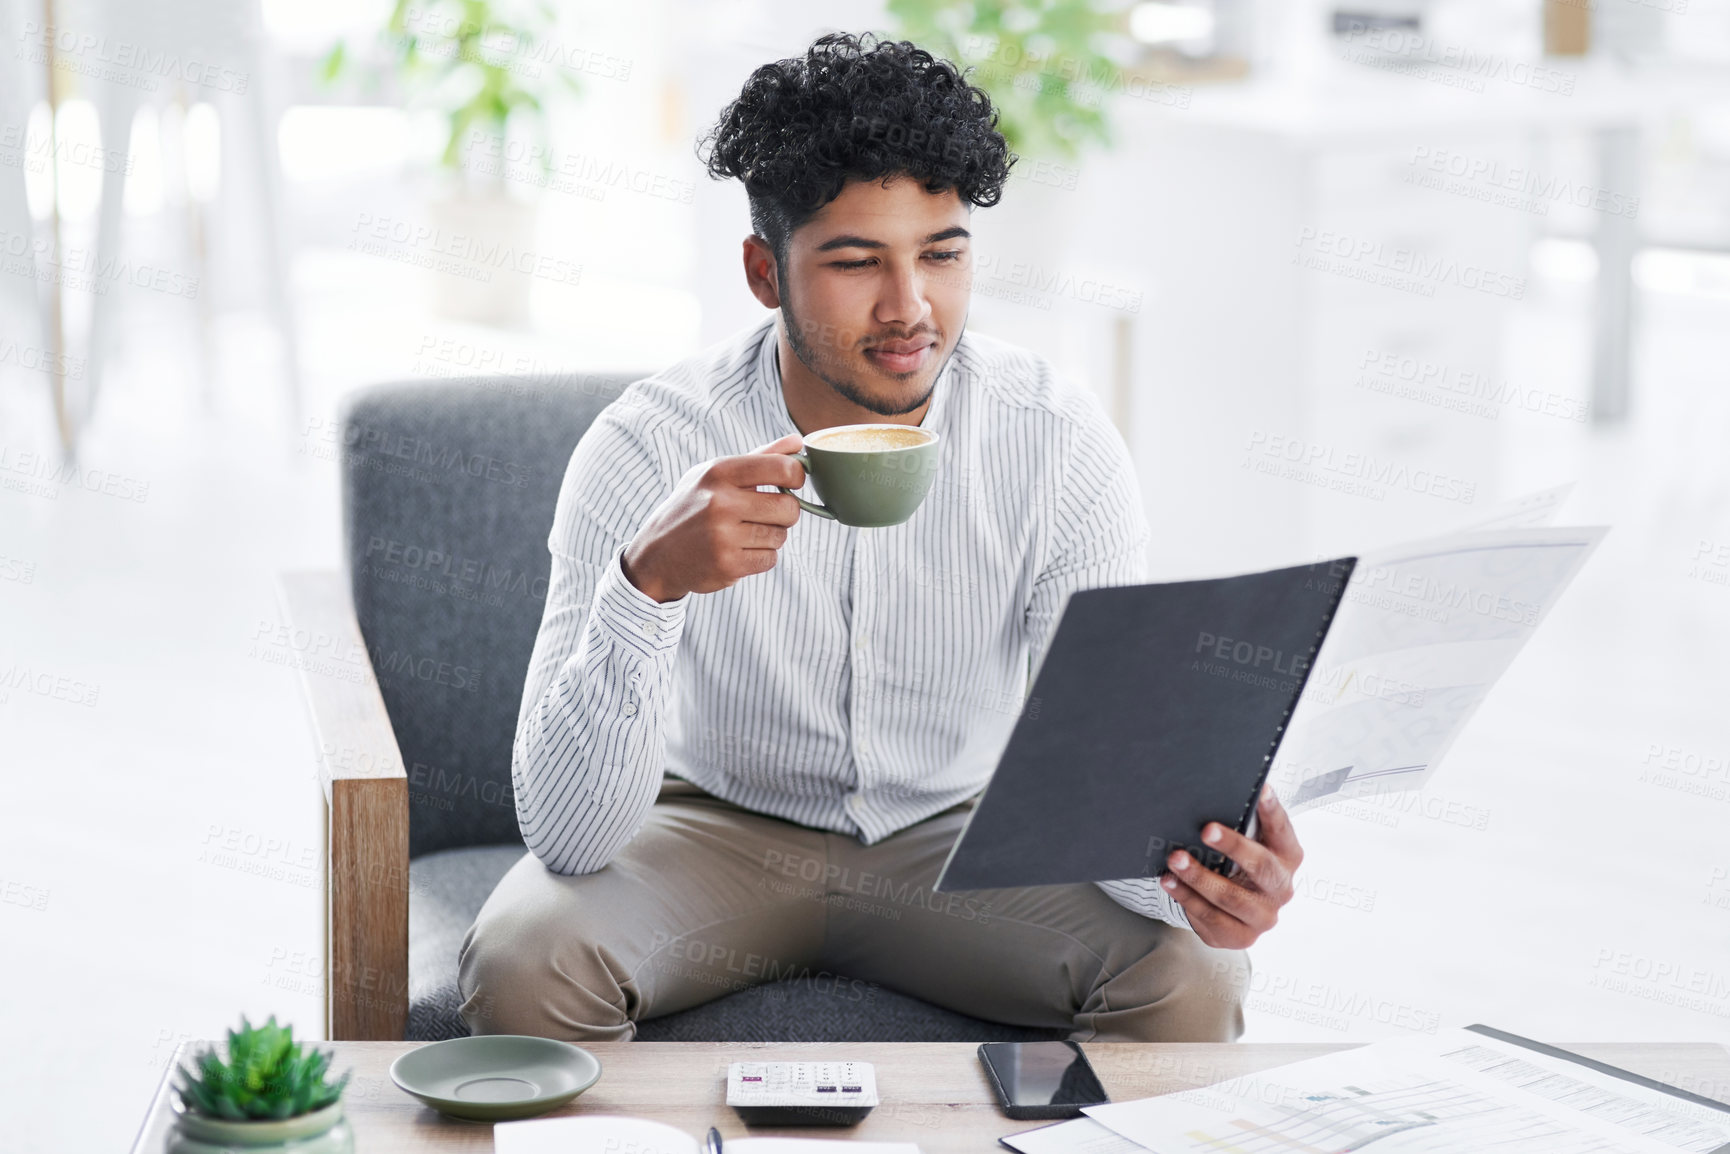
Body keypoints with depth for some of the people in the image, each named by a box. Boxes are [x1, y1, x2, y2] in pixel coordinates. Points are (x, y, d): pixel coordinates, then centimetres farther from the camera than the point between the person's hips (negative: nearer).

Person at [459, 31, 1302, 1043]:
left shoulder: (1059, 443, -16)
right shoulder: (650, 451, -21)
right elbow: (570, 834, -27)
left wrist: (1195, 867, -43)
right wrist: (648, 580, -45)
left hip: (963, 832, 2)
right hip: (721, 833, -1)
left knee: (1192, 978, -25)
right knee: (523, 964, -31)